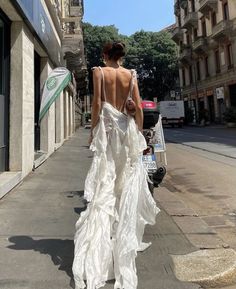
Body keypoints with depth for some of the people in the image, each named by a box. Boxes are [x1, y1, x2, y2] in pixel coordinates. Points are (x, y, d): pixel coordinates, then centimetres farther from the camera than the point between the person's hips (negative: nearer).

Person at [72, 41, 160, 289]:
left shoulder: (99, 71, 2)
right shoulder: (131, 74, 7)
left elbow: (97, 103, -6)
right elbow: (138, 106, 2)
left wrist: (93, 130, 0)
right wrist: (139, 133, 10)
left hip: (107, 127, -2)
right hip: (128, 129, 2)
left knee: (105, 183, 0)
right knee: (127, 181, 10)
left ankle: (100, 247, 1)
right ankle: (127, 237, 19)